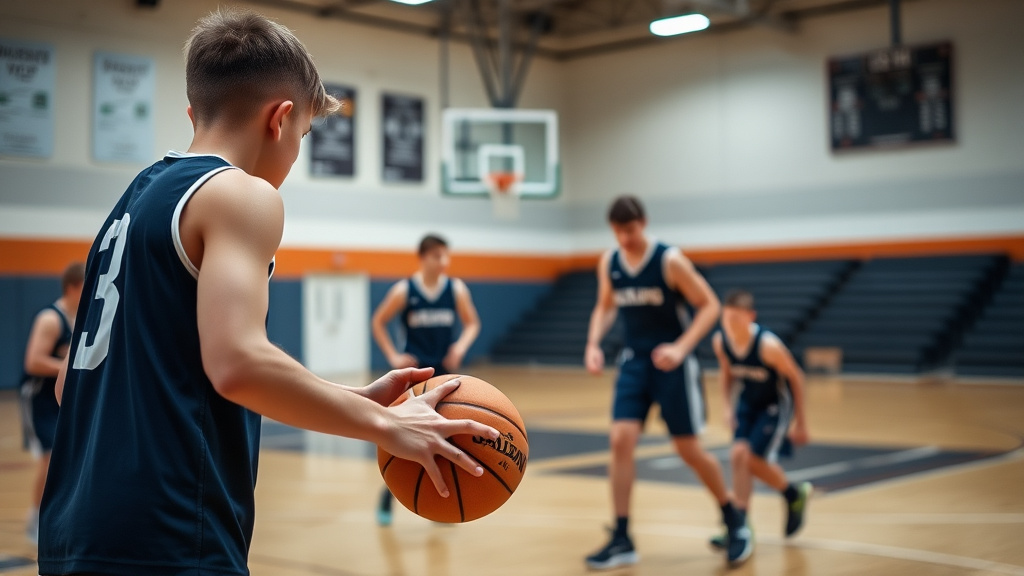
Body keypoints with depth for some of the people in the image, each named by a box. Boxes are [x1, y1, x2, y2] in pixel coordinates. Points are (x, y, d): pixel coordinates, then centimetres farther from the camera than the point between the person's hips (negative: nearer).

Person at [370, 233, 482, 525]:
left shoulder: (457, 289, -2)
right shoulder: (404, 290, -8)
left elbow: (472, 323, 9)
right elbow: (378, 323, 3)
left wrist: (461, 345, -10)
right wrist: (393, 356, -6)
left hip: (444, 370, 3)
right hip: (414, 371, -3)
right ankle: (387, 498, 11)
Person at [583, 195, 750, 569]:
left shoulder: (670, 261, -16)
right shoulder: (608, 263, 0)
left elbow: (710, 306, -12)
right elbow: (605, 307, 16)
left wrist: (681, 348, -25)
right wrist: (593, 344, -2)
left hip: (671, 363, -4)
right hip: (634, 362, 4)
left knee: (689, 450, 1)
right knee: (621, 440, -10)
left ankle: (734, 522, 25)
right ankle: (621, 540, -2)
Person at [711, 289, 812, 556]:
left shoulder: (768, 345, -30)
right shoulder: (720, 341, -15)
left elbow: (795, 377, -16)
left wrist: (801, 422, -10)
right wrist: (729, 406, -5)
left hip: (777, 403, -5)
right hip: (748, 401, 5)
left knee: (754, 459, -13)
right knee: (739, 454, -11)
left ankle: (795, 494, 17)